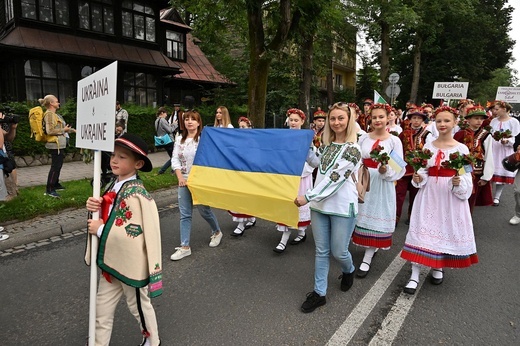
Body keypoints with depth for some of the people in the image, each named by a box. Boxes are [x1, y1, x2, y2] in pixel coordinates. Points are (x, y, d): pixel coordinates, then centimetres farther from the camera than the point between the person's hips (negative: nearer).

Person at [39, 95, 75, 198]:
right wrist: (64, 130, -15)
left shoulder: (53, 114, 15)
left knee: (58, 165, 19)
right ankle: (49, 189, -4)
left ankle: (56, 184, 33)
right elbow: (50, 131, -24)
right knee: (55, 166, -8)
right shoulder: (49, 114, -15)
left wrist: (72, 130, 28)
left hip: (59, 144, 10)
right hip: (55, 145, -10)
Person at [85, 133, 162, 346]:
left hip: (131, 264, -7)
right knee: (102, 309, 19)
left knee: (139, 306, 16)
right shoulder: (115, 186, 1)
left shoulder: (137, 195, -26)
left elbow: (137, 233, -30)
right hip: (111, 261, 7)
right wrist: (94, 208, -9)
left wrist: (100, 230, -22)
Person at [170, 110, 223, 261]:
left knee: (204, 210, 8)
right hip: (184, 181, 4)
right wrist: (180, 178, -8)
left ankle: (217, 232, 35)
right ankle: (185, 247, 11)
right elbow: (175, 159, 3)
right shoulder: (179, 139, 7)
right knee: (185, 215, 4)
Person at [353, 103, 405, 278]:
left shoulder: (394, 141, -3)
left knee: (376, 218, 1)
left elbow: (399, 168, -6)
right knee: (363, 216, 10)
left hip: (382, 184, -3)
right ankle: (372, 248, 33)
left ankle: (367, 259, 8)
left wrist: (386, 170, -24)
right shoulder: (363, 138, 5)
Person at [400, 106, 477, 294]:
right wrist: (418, 178, -13)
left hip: (451, 195, -1)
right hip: (429, 193, 1)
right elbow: (423, 171, 7)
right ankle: (415, 275, 2)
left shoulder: (462, 149, -1)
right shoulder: (428, 147, 4)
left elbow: (466, 176, -3)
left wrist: (459, 182, -22)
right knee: (422, 230, -3)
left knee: (446, 229, 8)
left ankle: (438, 268, 33)